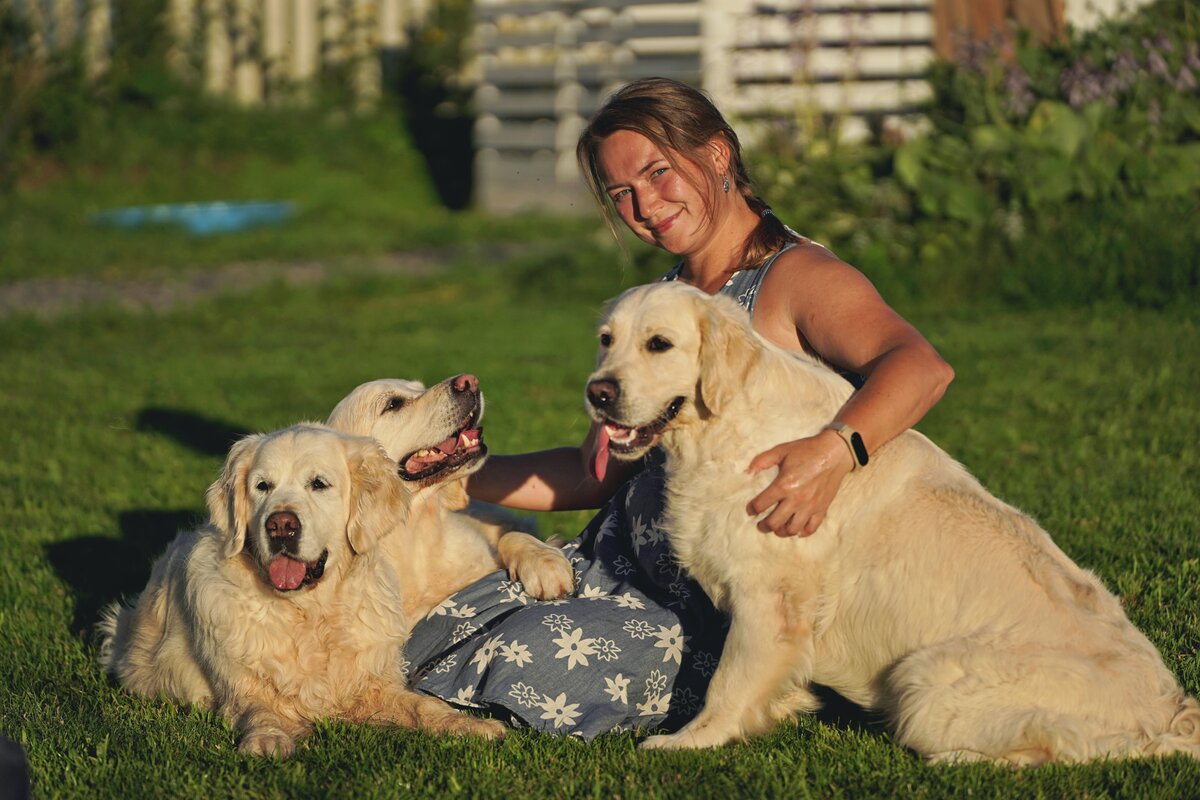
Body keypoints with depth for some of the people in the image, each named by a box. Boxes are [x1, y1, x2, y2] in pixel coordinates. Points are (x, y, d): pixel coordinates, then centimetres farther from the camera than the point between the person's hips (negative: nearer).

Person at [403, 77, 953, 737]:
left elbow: (922, 367, -29)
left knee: (531, 660, -27)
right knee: (431, 633, -9)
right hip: (623, 567, 7)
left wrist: (833, 451, -48)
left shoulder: (797, 276, -10)